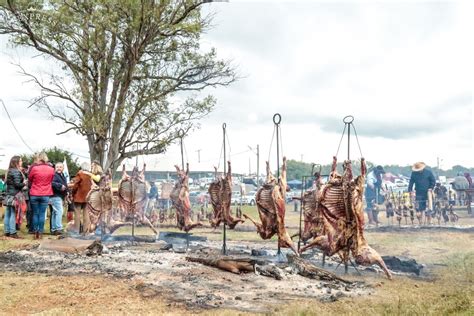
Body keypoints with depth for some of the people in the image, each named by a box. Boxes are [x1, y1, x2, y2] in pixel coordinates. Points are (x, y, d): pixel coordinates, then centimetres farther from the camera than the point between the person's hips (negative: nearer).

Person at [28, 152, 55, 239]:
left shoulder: (34, 168, -10)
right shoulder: (51, 169, -4)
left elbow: (29, 179, 6)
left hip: (34, 194, -1)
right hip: (45, 195, 1)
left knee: (35, 214, 9)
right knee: (42, 214, 4)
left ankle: (35, 232, 11)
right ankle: (40, 233, 4)